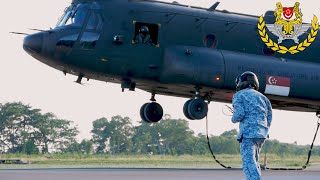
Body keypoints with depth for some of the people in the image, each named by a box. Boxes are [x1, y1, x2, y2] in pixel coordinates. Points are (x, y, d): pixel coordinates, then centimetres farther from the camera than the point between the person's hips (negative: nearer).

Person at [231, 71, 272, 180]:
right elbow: (269, 118, 16)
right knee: (253, 161, 19)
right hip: (261, 134, 7)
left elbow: (239, 114, -12)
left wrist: (234, 119, 9)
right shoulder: (261, 97, 20)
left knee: (248, 163, -13)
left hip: (248, 133, -7)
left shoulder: (239, 95, 2)